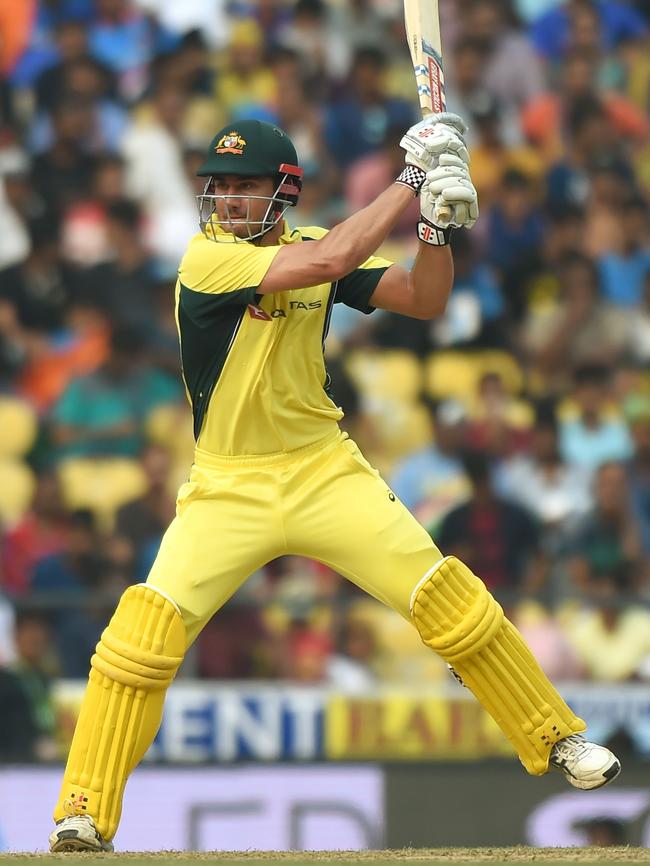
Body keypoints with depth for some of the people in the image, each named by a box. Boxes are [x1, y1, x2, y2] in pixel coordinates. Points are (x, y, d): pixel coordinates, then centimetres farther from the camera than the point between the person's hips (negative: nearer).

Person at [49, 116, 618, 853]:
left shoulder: (314, 245, 1)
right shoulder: (207, 259, -15)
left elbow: (425, 301, 1)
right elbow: (329, 260, -28)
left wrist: (436, 223, -16)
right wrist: (411, 180, -22)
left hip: (325, 473, 3)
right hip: (228, 487, -3)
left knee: (448, 598, -6)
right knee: (147, 627, -19)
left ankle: (557, 741, 10)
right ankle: (83, 814, -10)